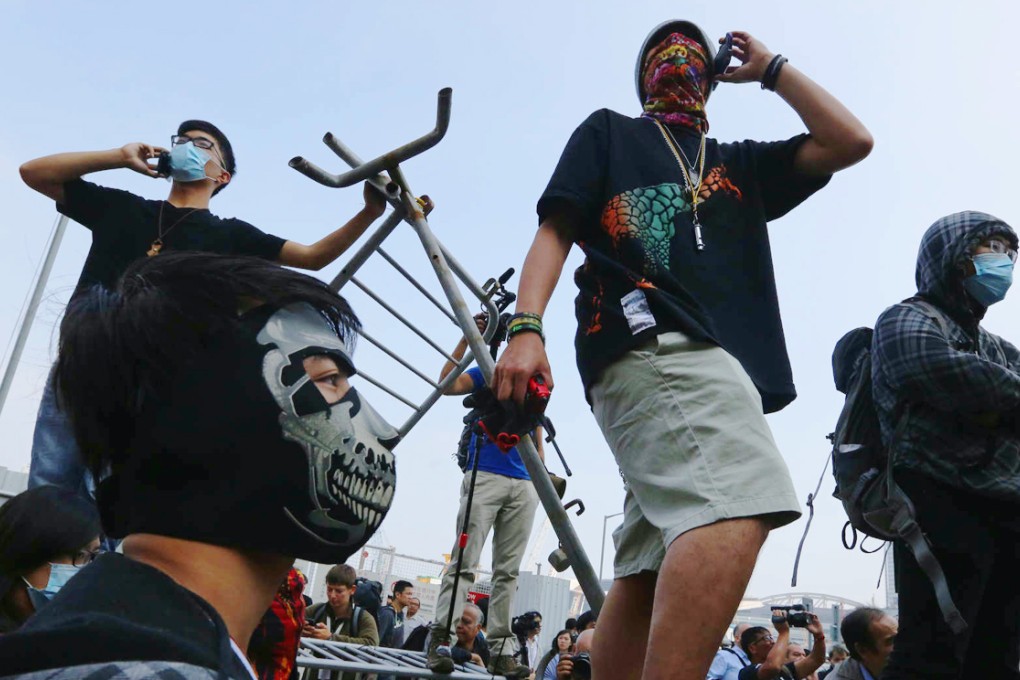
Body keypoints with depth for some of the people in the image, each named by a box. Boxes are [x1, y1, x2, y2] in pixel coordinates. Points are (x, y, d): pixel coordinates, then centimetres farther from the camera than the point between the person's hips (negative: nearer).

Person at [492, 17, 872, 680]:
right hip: (652, 340, -6)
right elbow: (555, 231, 9)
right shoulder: (608, 132, 23)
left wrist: (771, 68, 30)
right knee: (738, 508, -30)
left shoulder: (741, 163, 33)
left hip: (721, 359, 6)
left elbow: (851, 142, 21)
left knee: (653, 568, 0)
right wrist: (526, 329, -8)